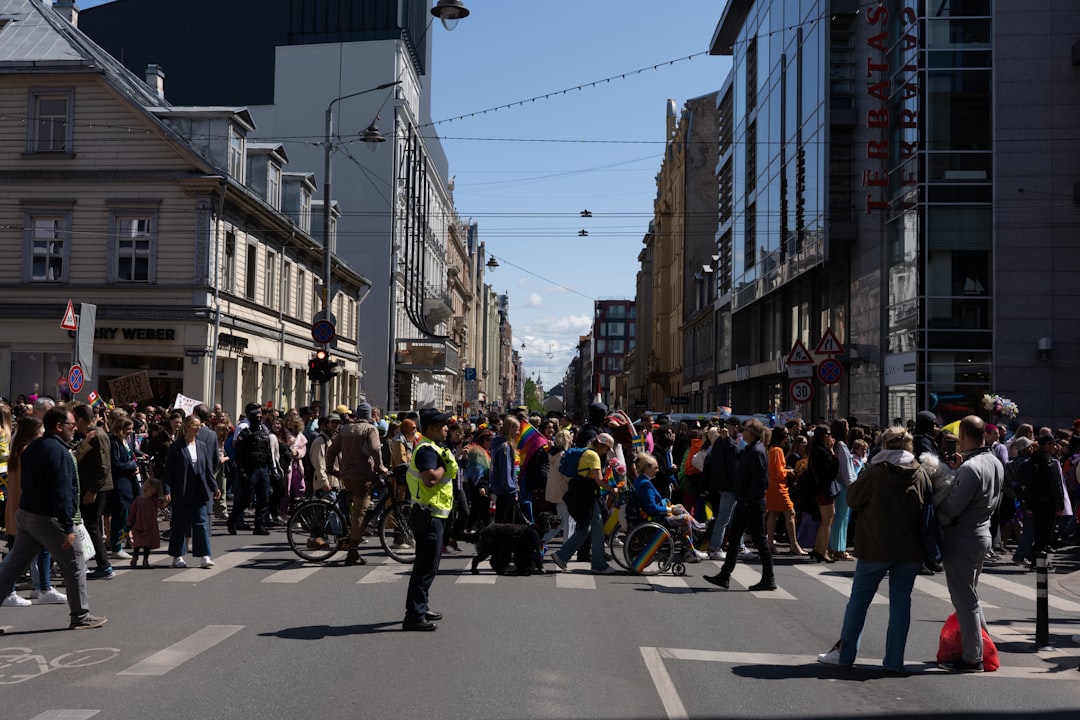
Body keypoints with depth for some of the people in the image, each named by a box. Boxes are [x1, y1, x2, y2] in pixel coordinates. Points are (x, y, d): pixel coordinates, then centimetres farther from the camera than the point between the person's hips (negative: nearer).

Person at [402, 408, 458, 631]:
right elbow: (430, 479, -32)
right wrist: (445, 465, -18)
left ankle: (421, 607, 30)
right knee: (427, 565, -9)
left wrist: (449, 460, 14)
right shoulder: (427, 450, -18)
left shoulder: (432, 448, 17)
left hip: (433, 514, 11)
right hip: (429, 515, -11)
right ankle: (414, 615, -8)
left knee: (427, 563, 19)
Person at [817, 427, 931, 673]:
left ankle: (845, 653, 16)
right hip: (910, 550, 3)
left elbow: (853, 499, -3)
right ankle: (894, 660, 9)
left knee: (859, 598, 10)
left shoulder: (875, 472, -11)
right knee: (901, 601, 9)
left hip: (876, 546, -3)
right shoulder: (920, 473, 0)